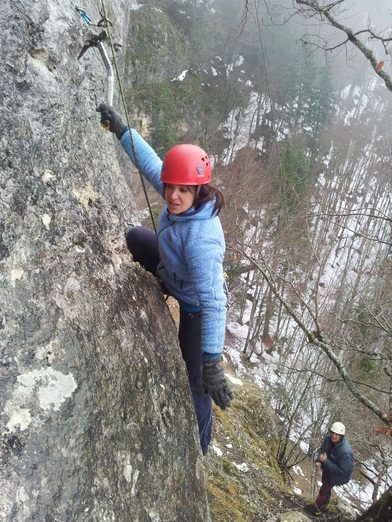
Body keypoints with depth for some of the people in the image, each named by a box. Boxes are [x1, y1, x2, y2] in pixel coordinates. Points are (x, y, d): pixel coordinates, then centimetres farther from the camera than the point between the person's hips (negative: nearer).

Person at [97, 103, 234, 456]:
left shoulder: (201, 239, -42)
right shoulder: (183, 201, -20)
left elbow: (212, 303, -44)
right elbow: (150, 163, -1)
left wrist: (212, 365, -43)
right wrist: (121, 129, 0)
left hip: (195, 307, -8)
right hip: (177, 275, 8)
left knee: (194, 379, 8)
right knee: (134, 236, 25)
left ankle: (200, 442, 37)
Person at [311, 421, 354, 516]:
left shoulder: (345, 452, -42)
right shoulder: (328, 439, -23)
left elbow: (341, 471, -34)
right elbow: (322, 450, -3)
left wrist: (325, 461, -36)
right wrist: (318, 461, -21)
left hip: (337, 475, -6)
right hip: (327, 468, 6)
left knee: (324, 489, 15)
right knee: (325, 485, 28)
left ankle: (318, 505, 46)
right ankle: (325, 504, 57)